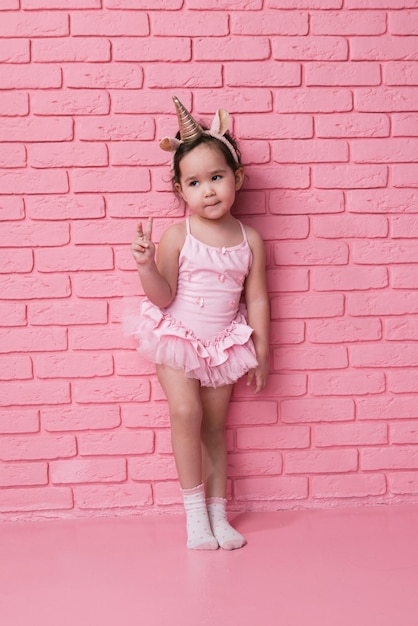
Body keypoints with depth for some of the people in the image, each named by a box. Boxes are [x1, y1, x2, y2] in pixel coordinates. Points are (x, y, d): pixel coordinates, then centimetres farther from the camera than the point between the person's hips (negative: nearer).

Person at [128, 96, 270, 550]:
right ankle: (194, 510, -2)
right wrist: (146, 265, -30)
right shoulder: (176, 236, -12)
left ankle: (217, 512, 20)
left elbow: (257, 299, 0)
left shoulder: (250, 240, -4)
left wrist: (261, 353, 2)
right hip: (178, 338, -2)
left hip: (223, 344, 3)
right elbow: (163, 296, -11)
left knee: (215, 426, 10)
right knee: (186, 411, -17)